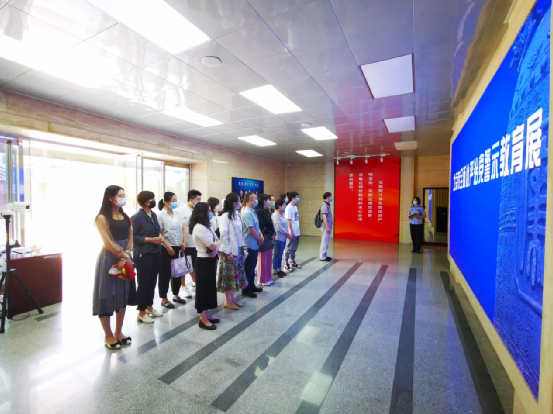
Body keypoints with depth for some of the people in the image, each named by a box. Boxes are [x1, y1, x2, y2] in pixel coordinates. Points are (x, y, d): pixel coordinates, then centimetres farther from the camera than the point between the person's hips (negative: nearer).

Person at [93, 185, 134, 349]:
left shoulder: (126, 217, 10)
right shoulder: (102, 218, -8)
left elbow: (130, 239, 4)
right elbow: (108, 242, -15)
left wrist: (125, 257, -10)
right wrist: (124, 256, -11)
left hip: (125, 259, 6)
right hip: (109, 259, -6)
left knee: (123, 295, 12)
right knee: (107, 295, 3)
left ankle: (119, 331, 26)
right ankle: (108, 335, 18)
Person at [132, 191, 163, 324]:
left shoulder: (154, 215, 10)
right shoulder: (137, 217, -12)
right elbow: (133, 237, -15)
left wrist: (160, 236, 0)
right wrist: (151, 239, -18)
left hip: (156, 253, 7)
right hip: (142, 255, -7)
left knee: (152, 281, 15)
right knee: (143, 282, 4)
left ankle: (150, 307, 31)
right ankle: (142, 312, 18)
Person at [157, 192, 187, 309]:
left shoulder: (177, 214, 7)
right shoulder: (161, 215, -11)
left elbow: (183, 228, 12)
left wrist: (184, 242, 0)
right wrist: (168, 247, -15)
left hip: (178, 248, 6)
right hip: (166, 249, -6)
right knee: (165, 274, 5)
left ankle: (176, 295, 30)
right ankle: (164, 299, 18)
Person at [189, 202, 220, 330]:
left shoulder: (206, 226, 12)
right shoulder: (199, 228, -20)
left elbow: (216, 241, 9)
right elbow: (211, 246, -21)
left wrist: (216, 249, -11)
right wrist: (216, 245, 1)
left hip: (209, 260, 10)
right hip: (204, 261, -10)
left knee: (209, 287, 16)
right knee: (203, 288, 1)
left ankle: (206, 314, 28)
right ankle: (203, 319, 12)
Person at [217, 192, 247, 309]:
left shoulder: (236, 215, 8)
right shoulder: (225, 216, -16)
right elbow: (223, 235, -19)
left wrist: (243, 245, 10)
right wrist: (228, 252, -18)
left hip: (238, 250, 8)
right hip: (230, 251, -8)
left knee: (236, 275, 14)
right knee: (229, 276, 4)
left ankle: (232, 298, 28)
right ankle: (227, 301, 18)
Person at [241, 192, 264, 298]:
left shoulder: (252, 211, 10)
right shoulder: (247, 213, -20)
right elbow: (251, 229, -22)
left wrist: (261, 235, 1)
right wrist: (259, 239, -10)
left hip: (255, 244, 9)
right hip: (250, 244, -9)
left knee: (252, 266, 19)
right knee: (248, 267, 2)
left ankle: (251, 285, 32)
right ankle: (246, 289, 15)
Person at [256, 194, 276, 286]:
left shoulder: (267, 211, 14)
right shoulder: (258, 211, -12)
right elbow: (261, 226, -17)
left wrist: (273, 233, 0)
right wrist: (271, 234, -12)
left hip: (269, 237, 8)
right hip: (263, 238, -8)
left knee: (269, 258, 13)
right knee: (263, 259, 2)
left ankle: (268, 278, 24)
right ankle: (263, 279, 14)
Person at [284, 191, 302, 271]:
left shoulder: (295, 207, 13)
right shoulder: (288, 208, -14)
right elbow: (289, 221, -17)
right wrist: (291, 232, -18)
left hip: (297, 232, 9)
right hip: (292, 232, -9)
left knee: (294, 248, 16)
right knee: (289, 248, 1)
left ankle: (292, 262, 28)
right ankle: (286, 264, 10)